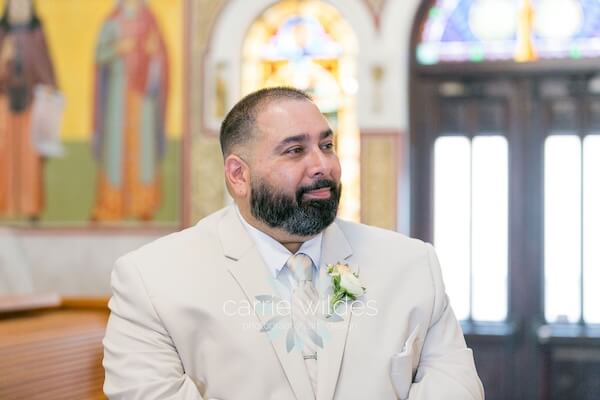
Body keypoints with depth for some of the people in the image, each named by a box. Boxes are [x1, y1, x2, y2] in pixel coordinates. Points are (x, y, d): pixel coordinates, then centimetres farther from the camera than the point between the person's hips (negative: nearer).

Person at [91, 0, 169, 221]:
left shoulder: (149, 24, 6)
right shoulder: (111, 24, 5)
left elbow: (161, 59, 3)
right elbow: (100, 57, -2)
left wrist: (153, 51, -19)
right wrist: (118, 49, -20)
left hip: (143, 88, 1)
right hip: (118, 87, 0)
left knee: (143, 142, -2)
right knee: (114, 140, -6)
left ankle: (144, 204, 3)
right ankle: (110, 204, -3)